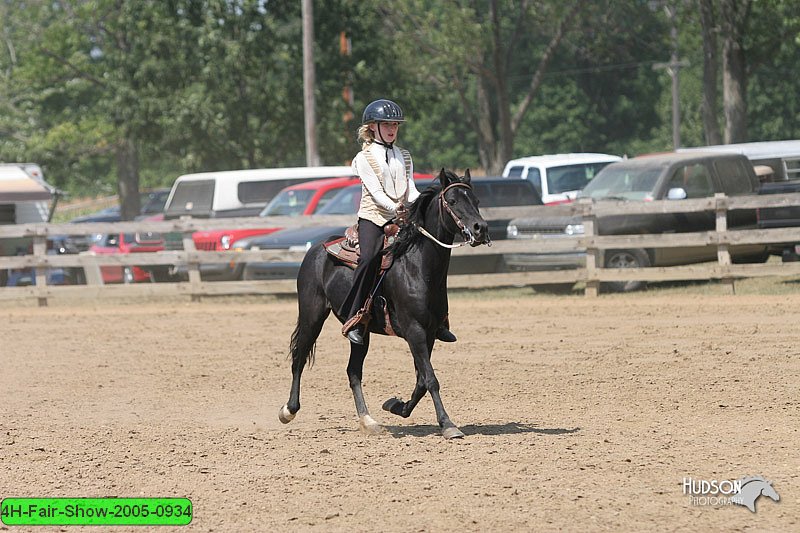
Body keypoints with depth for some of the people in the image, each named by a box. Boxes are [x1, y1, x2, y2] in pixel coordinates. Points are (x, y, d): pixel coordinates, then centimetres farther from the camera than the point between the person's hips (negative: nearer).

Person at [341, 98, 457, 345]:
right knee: (369, 259, -27)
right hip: (373, 216, -5)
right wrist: (393, 207, -26)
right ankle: (354, 321, -24)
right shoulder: (364, 158, 1)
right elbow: (375, 191, -10)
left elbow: (410, 190, 10)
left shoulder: (404, 157, 18)